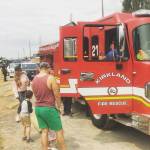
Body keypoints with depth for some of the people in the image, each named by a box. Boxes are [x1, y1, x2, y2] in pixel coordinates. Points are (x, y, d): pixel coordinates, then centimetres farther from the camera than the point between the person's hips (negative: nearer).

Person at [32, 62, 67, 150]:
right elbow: (57, 95, -13)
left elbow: (36, 94, 13)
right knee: (59, 131, 6)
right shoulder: (51, 78, -15)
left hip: (38, 108, 7)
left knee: (44, 131, 14)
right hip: (49, 108, -6)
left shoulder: (34, 79, 5)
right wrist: (58, 107, -1)